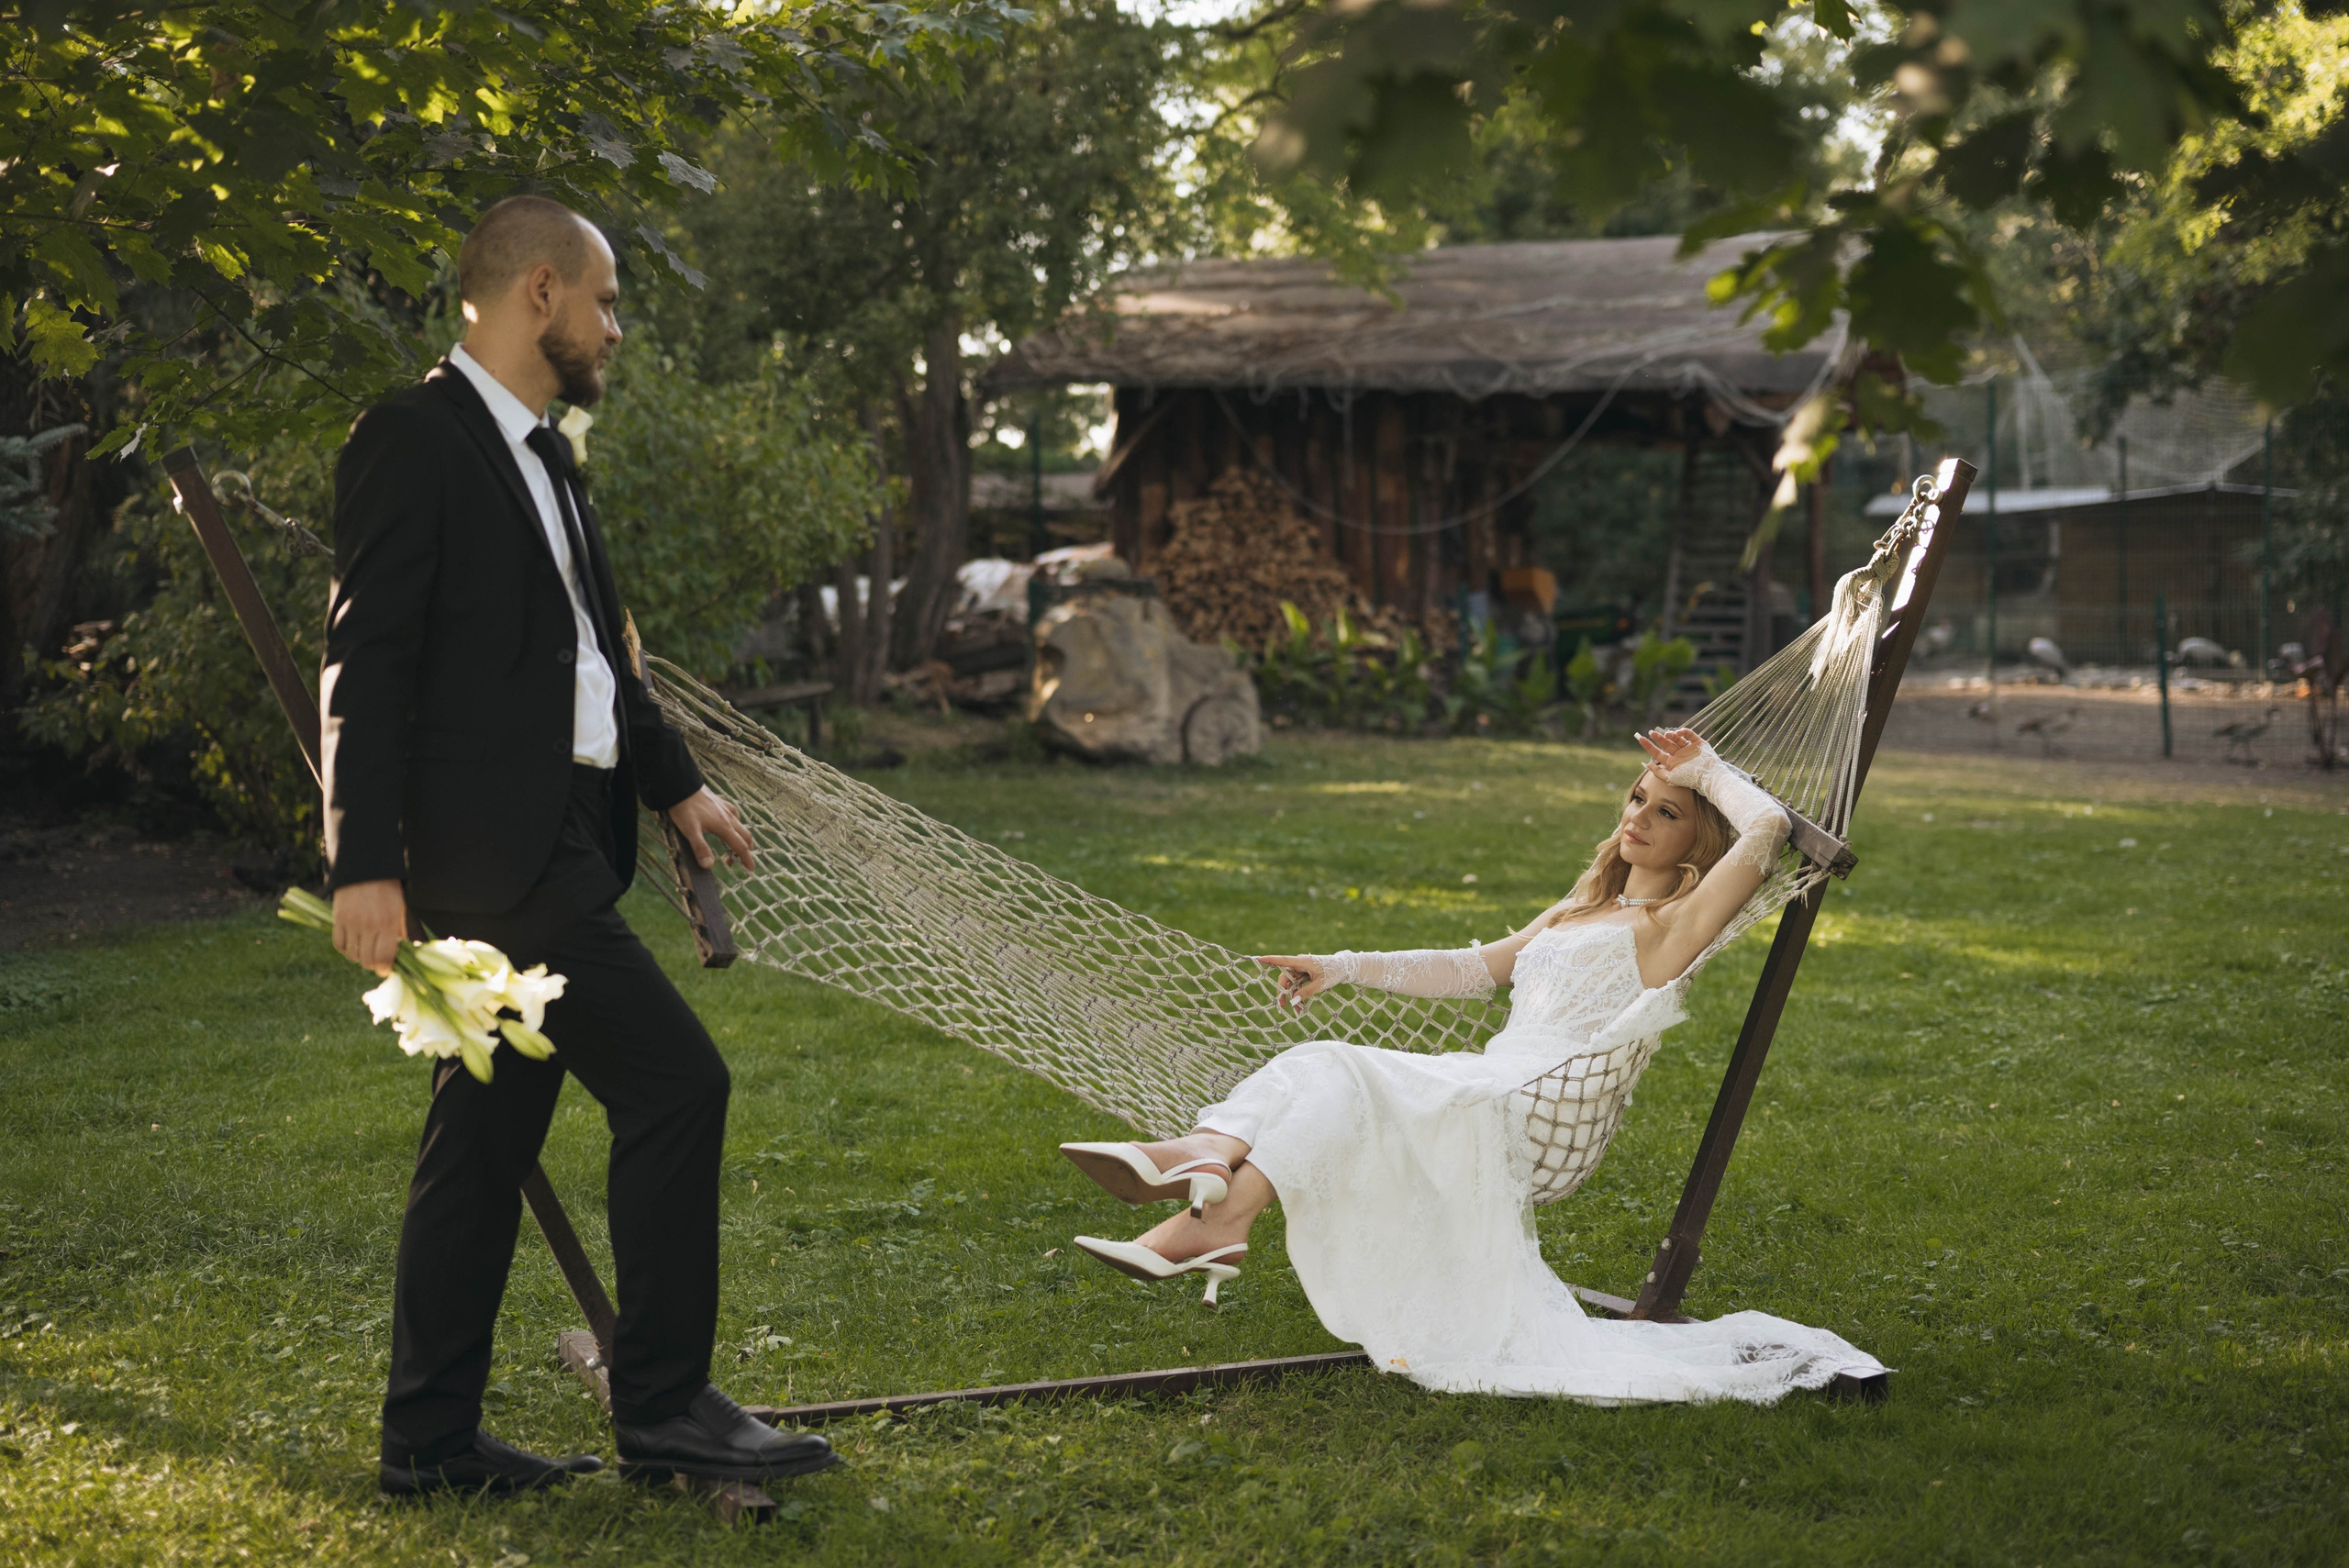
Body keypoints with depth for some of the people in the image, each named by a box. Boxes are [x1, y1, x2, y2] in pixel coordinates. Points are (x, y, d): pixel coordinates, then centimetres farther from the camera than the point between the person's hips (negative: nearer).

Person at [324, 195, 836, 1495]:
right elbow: (365, 666, -15)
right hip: (490, 843, -10)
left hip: (560, 837, 10)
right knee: (673, 1082, -11)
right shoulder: (412, 442, -10)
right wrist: (365, 864, -20)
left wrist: (673, 780, 24)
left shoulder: (538, 452, 19)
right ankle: (663, 1406, -1)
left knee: (488, 1136, 11)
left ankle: (432, 1438, 19)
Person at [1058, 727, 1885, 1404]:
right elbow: (1476, 968, 35)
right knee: (1312, 1063, -18)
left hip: (1540, 1115, -8)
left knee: (1344, 1079, -30)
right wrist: (1348, 967, 27)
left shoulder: (1675, 924, 5)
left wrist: (1706, 767, 7)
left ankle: (1218, 1222, -47)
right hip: (1481, 1087, 8)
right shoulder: (1578, 913, 31)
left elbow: (1767, 827, -10)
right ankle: (1206, 1157, -48)